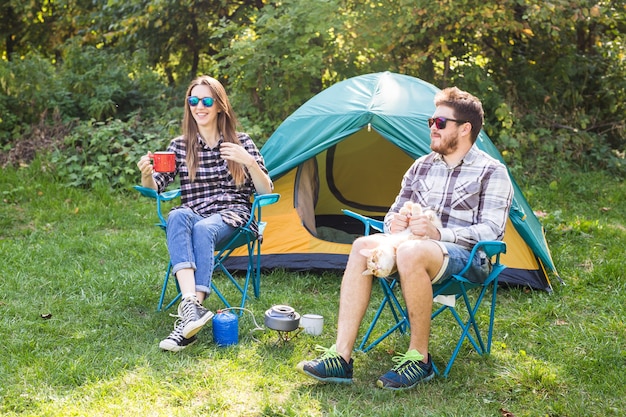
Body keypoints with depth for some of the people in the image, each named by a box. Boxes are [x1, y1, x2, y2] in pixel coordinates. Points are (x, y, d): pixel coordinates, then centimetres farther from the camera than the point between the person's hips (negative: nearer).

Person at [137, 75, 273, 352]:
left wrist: (250, 162, -15)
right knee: (176, 217, -35)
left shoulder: (240, 142, 7)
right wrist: (147, 175, -20)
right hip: (194, 214, 2)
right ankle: (192, 306, -51)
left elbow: (265, 192, 2)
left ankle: (189, 315, -44)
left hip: (232, 214, -1)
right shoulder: (180, 145, 10)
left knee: (203, 229, -37)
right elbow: (154, 188, 3)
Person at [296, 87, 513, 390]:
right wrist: (394, 223, -5)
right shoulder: (422, 166, 17)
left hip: (467, 257, -6)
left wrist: (439, 233, -23)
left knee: (411, 253, -39)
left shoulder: (492, 172, -1)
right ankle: (341, 356, -28)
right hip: (414, 243, 6)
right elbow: (394, 212, 21)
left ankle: (419, 359, -23)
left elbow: (491, 231, -11)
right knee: (363, 246, -23)